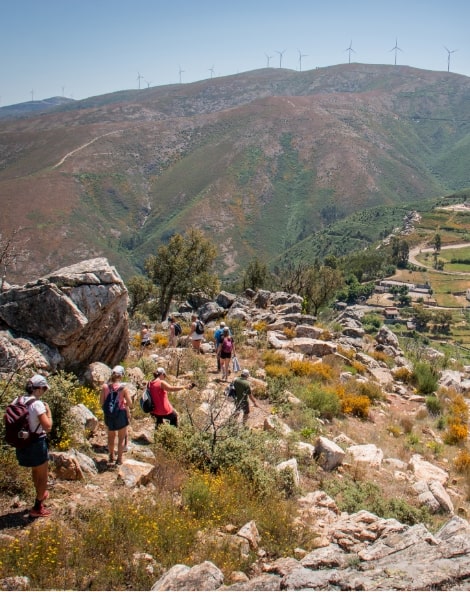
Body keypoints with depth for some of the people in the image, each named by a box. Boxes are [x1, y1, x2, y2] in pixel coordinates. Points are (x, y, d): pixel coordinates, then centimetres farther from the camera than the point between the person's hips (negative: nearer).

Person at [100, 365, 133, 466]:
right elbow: (130, 403, -15)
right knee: (121, 437, 15)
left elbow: (101, 402, -4)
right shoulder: (123, 387, -17)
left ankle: (111, 457, 37)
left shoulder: (105, 386, -9)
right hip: (121, 413, -3)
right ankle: (119, 459, 19)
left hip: (108, 414, 3)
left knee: (111, 436, 23)